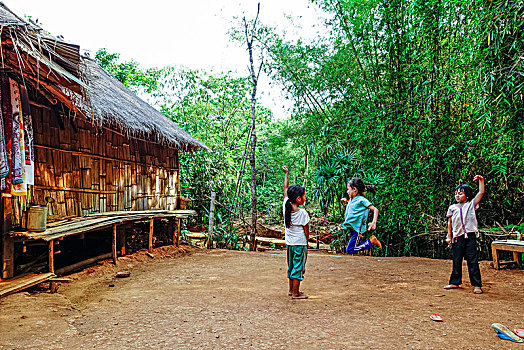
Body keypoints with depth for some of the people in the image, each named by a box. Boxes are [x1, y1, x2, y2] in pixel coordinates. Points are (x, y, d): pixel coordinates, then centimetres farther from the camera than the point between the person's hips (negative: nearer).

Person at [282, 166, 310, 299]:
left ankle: (291, 289, 29)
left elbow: (286, 189, 8)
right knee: (298, 268, 3)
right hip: (300, 243, -6)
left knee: (291, 266, 18)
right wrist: (307, 242, 7)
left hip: (289, 243, 6)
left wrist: (286, 174, 17)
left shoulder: (286, 206, -4)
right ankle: (296, 293, 9)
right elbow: (306, 230, -9)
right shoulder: (302, 212, -18)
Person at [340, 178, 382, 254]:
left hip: (357, 229, -9)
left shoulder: (361, 200, -13)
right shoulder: (351, 200, 10)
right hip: (351, 227, 9)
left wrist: (374, 223, -26)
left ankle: (371, 241, -2)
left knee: (349, 250, -11)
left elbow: (375, 210, -16)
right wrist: (346, 202, 16)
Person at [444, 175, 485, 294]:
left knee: (473, 261, -2)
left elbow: (481, 192, -4)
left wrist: (481, 180, -12)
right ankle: (455, 282, 20)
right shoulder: (452, 208, 10)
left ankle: (477, 285, 3)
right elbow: (450, 223, 15)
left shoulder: (471, 204, 4)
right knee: (456, 261, 10)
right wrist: (449, 236, 13)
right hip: (457, 237, 3)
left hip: (470, 237, -2)